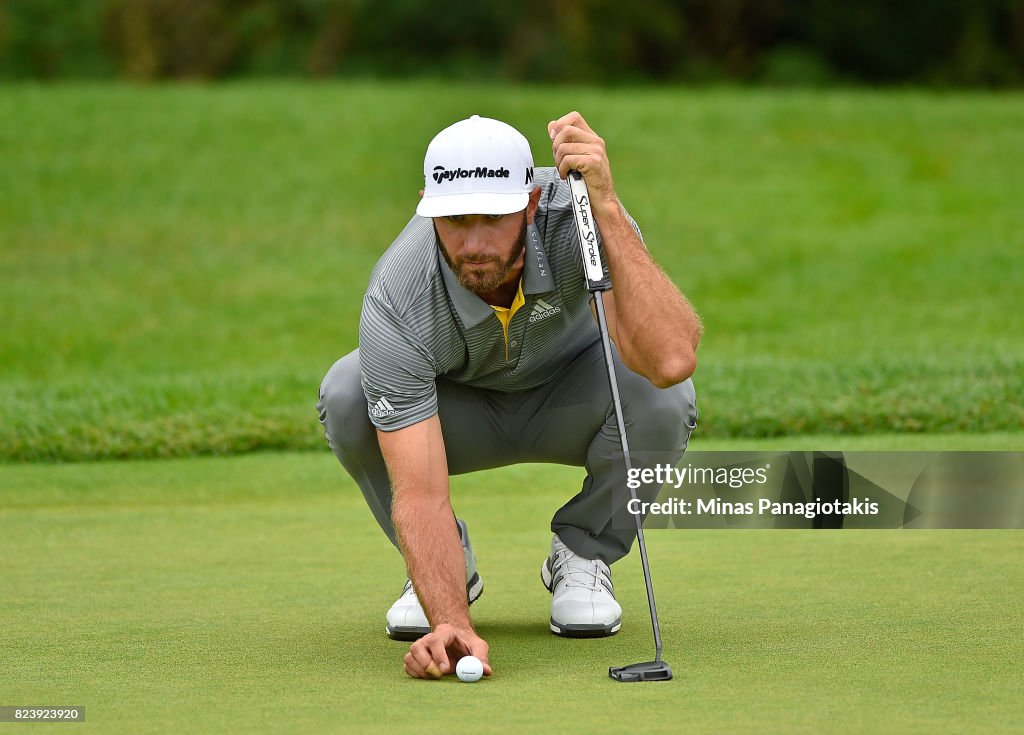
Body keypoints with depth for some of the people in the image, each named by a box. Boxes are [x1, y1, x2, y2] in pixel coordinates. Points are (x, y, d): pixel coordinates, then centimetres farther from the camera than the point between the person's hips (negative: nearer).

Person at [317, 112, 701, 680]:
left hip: (570, 401, 0)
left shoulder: (575, 217, -35)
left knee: (663, 397, -34)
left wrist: (606, 207, -55)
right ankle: (448, 563, -3)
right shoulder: (395, 302, -36)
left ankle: (581, 556, -3)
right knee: (345, 394, -31)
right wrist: (449, 622, -55)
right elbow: (420, 493, -38)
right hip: (459, 409, 0)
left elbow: (672, 359, -51)